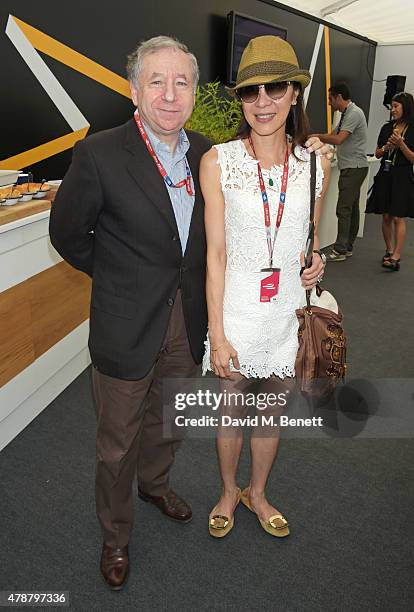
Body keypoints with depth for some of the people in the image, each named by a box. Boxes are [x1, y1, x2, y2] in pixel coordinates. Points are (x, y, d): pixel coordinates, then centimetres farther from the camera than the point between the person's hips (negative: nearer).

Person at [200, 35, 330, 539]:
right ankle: (229, 492, 44)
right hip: (234, 312, -2)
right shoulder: (217, 161, -10)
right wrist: (217, 336, -11)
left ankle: (257, 493, 46)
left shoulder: (315, 163, -1)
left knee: (272, 411, 19)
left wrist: (315, 262, -8)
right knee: (231, 410, 16)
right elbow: (215, 252, -10)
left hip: (287, 312, 3)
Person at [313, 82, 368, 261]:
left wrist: (316, 136, -10)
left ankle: (340, 249, -8)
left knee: (343, 209, -11)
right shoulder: (346, 114, 18)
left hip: (354, 167, -10)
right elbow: (332, 135, 22)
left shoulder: (354, 113, -13)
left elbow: (338, 139, -22)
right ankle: (348, 247, 17)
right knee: (352, 208, 11)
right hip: (351, 167, 10)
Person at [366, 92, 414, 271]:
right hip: (385, 175, 5)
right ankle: (389, 250, 19)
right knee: (386, 217, 7)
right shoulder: (387, 127, 10)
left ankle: (396, 257, -10)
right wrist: (386, 147, -5)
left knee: (398, 217, -8)